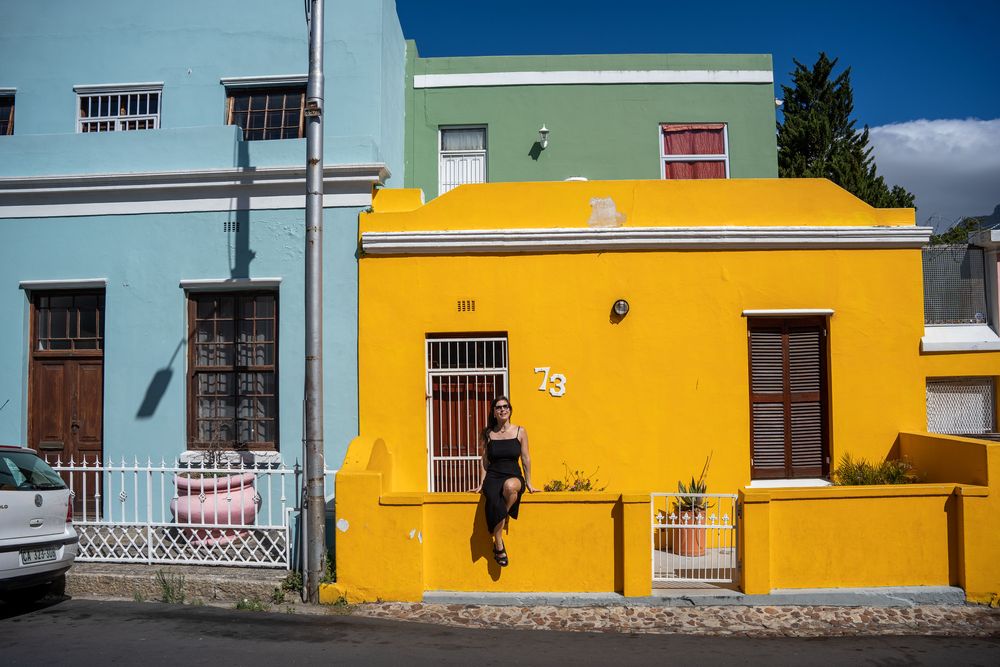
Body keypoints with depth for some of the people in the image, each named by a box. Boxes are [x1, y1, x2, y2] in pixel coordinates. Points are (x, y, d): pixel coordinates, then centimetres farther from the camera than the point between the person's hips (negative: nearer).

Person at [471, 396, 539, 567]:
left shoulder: (520, 432, 6)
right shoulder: (487, 434, 9)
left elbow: (525, 458, 8)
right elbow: (484, 460, 11)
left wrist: (529, 483, 9)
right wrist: (481, 484, 8)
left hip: (514, 476, 0)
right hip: (493, 477, 0)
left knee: (510, 486, -40)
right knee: (495, 502, -33)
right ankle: (499, 547, -22)